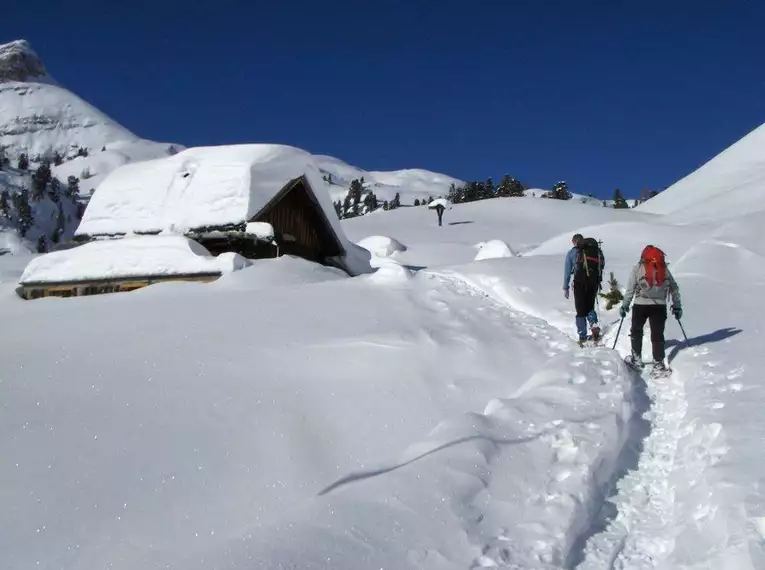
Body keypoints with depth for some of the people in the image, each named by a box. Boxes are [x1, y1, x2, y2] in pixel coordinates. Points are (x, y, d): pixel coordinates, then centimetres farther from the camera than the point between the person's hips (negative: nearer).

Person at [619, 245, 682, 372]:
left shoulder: (638, 268, 0)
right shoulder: (664, 269, 8)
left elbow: (630, 289, -3)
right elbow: (674, 288, 11)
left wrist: (625, 306, 3)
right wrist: (677, 306, 18)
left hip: (641, 305, -2)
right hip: (660, 306, 2)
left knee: (636, 331, 17)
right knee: (658, 334, 6)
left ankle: (637, 359, 20)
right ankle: (659, 363, 4)